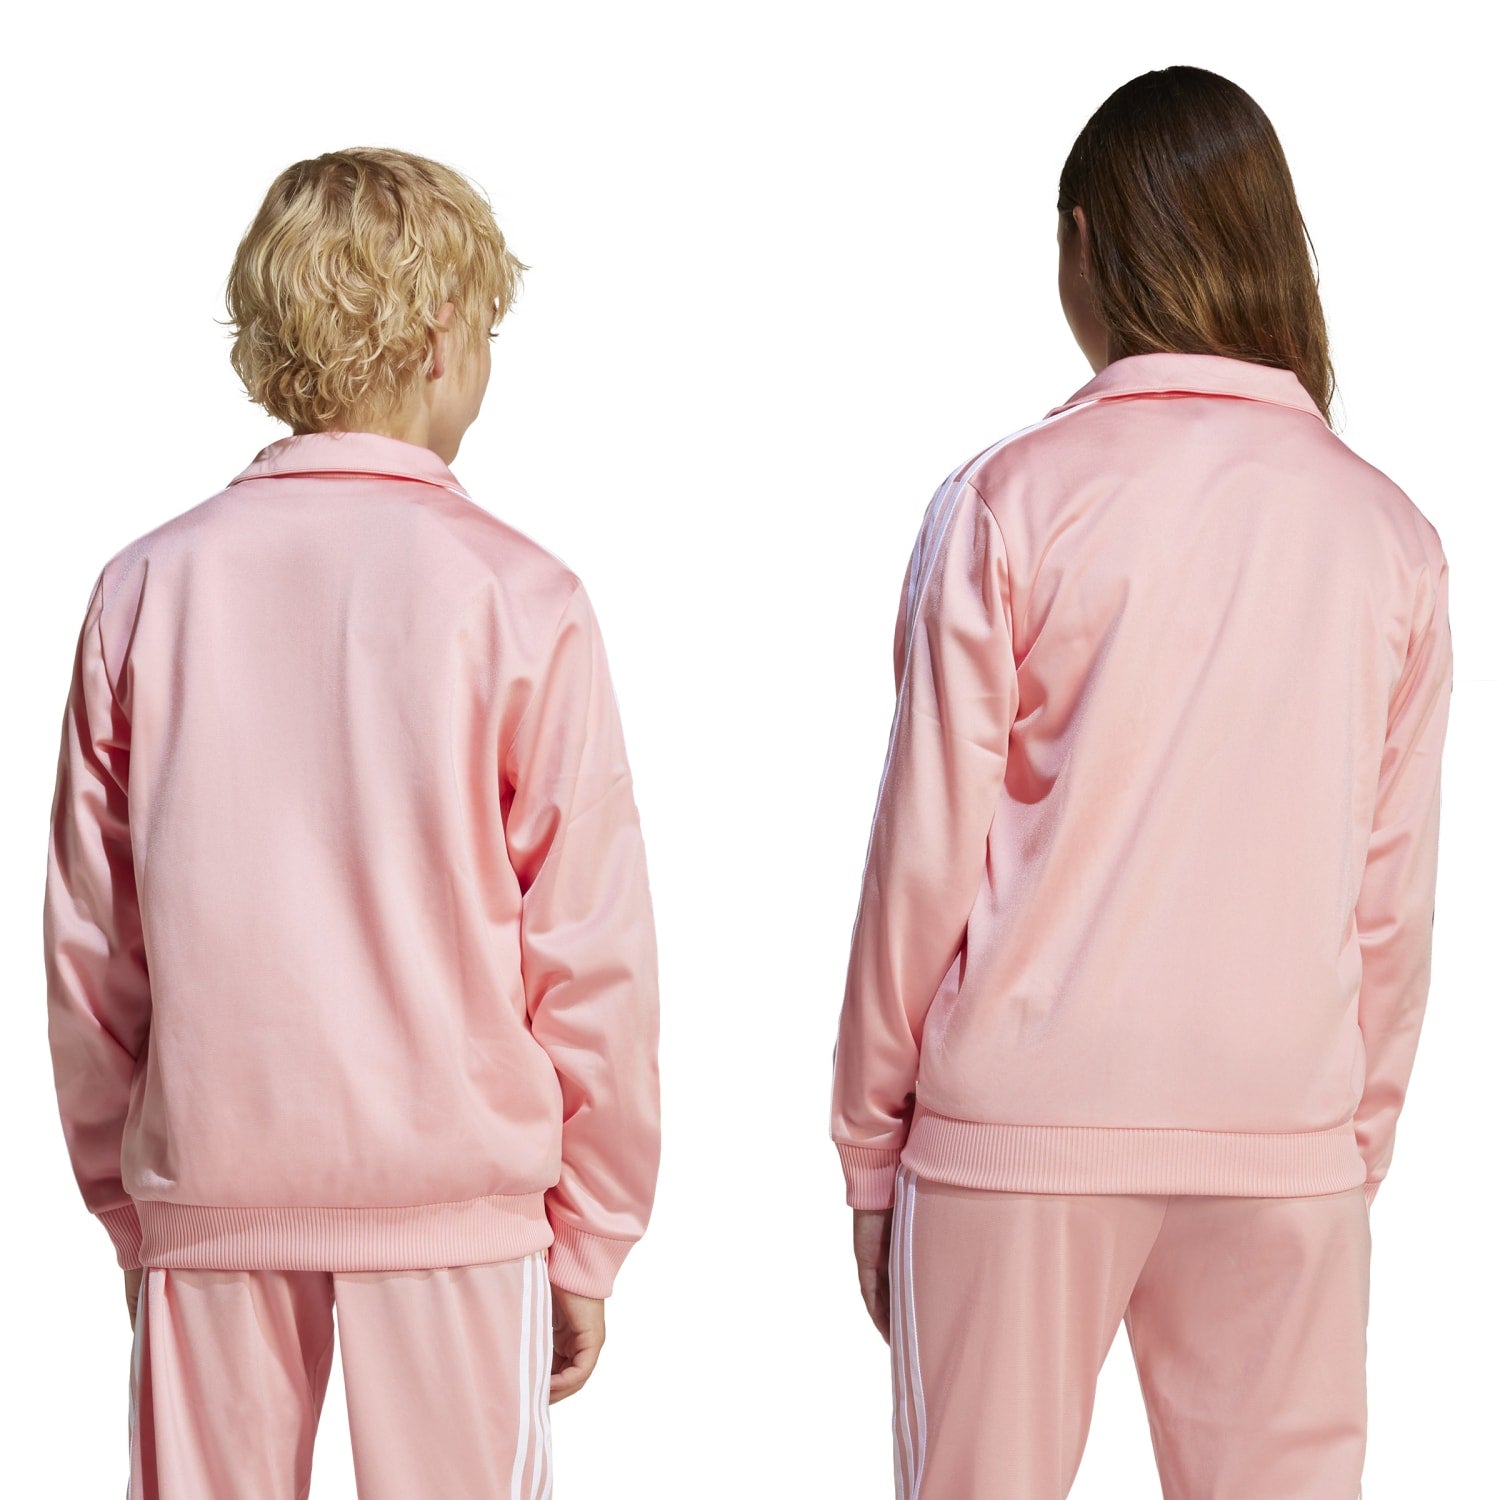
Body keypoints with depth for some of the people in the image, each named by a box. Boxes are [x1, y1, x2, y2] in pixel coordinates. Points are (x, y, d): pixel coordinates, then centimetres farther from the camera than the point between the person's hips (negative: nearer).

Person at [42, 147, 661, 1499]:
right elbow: (590, 947, -5)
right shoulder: (516, 596, -7)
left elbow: (87, 947, 5)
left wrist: (127, 1207, 16)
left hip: (206, 1195, 3)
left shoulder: (145, 589, 1)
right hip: (454, 1186, -2)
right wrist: (588, 1239, 5)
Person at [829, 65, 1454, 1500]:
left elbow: (926, 854, -4)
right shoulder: (1388, 531, 3)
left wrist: (869, 1141, 6)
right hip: (1286, 1128, 3)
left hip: (1025, 1124, -2)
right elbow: (1394, 892, 7)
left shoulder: (1009, 503, -6)